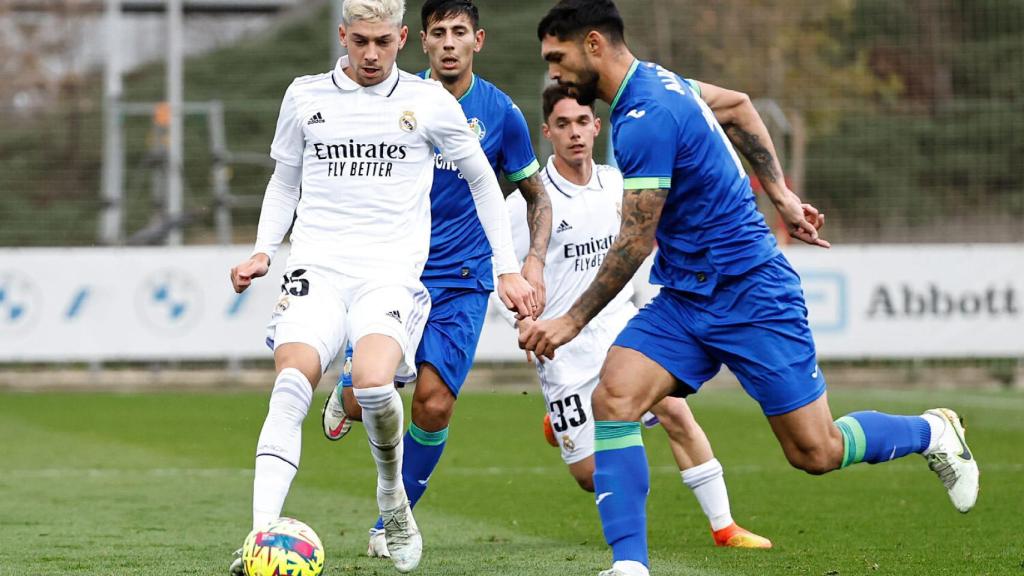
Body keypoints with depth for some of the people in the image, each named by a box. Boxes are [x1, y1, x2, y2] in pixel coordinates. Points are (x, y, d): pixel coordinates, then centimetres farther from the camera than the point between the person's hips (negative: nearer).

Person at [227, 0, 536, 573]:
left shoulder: (430, 102, 6)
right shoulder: (305, 96, 11)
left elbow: (482, 180, 17)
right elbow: (284, 181, 24)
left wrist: (509, 269, 14)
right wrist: (264, 250, 9)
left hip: (392, 271, -2)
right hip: (317, 267, 2)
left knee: (373, 382, -28)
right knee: (291, 386, -23)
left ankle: (394, 499, 3)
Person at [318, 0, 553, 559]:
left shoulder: (500, 113, -2)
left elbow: (537, 198, 10)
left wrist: (534, 261, -6)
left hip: (461, 282, 0)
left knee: (434, 402, -12)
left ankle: (393, 522, 9)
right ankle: (345, 394, 28)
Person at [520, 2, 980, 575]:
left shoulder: (645, 119, -24)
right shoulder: (654, 79, 6)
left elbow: (635, 243, -21)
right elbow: (736, 104, 23)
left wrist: (573, 321, -14)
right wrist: (780, 192, 21)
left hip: (750, 293, -9)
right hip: (683, 296, 9)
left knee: (815, 452, 0)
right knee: (614, 399, -14)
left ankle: (933, 433, 27)